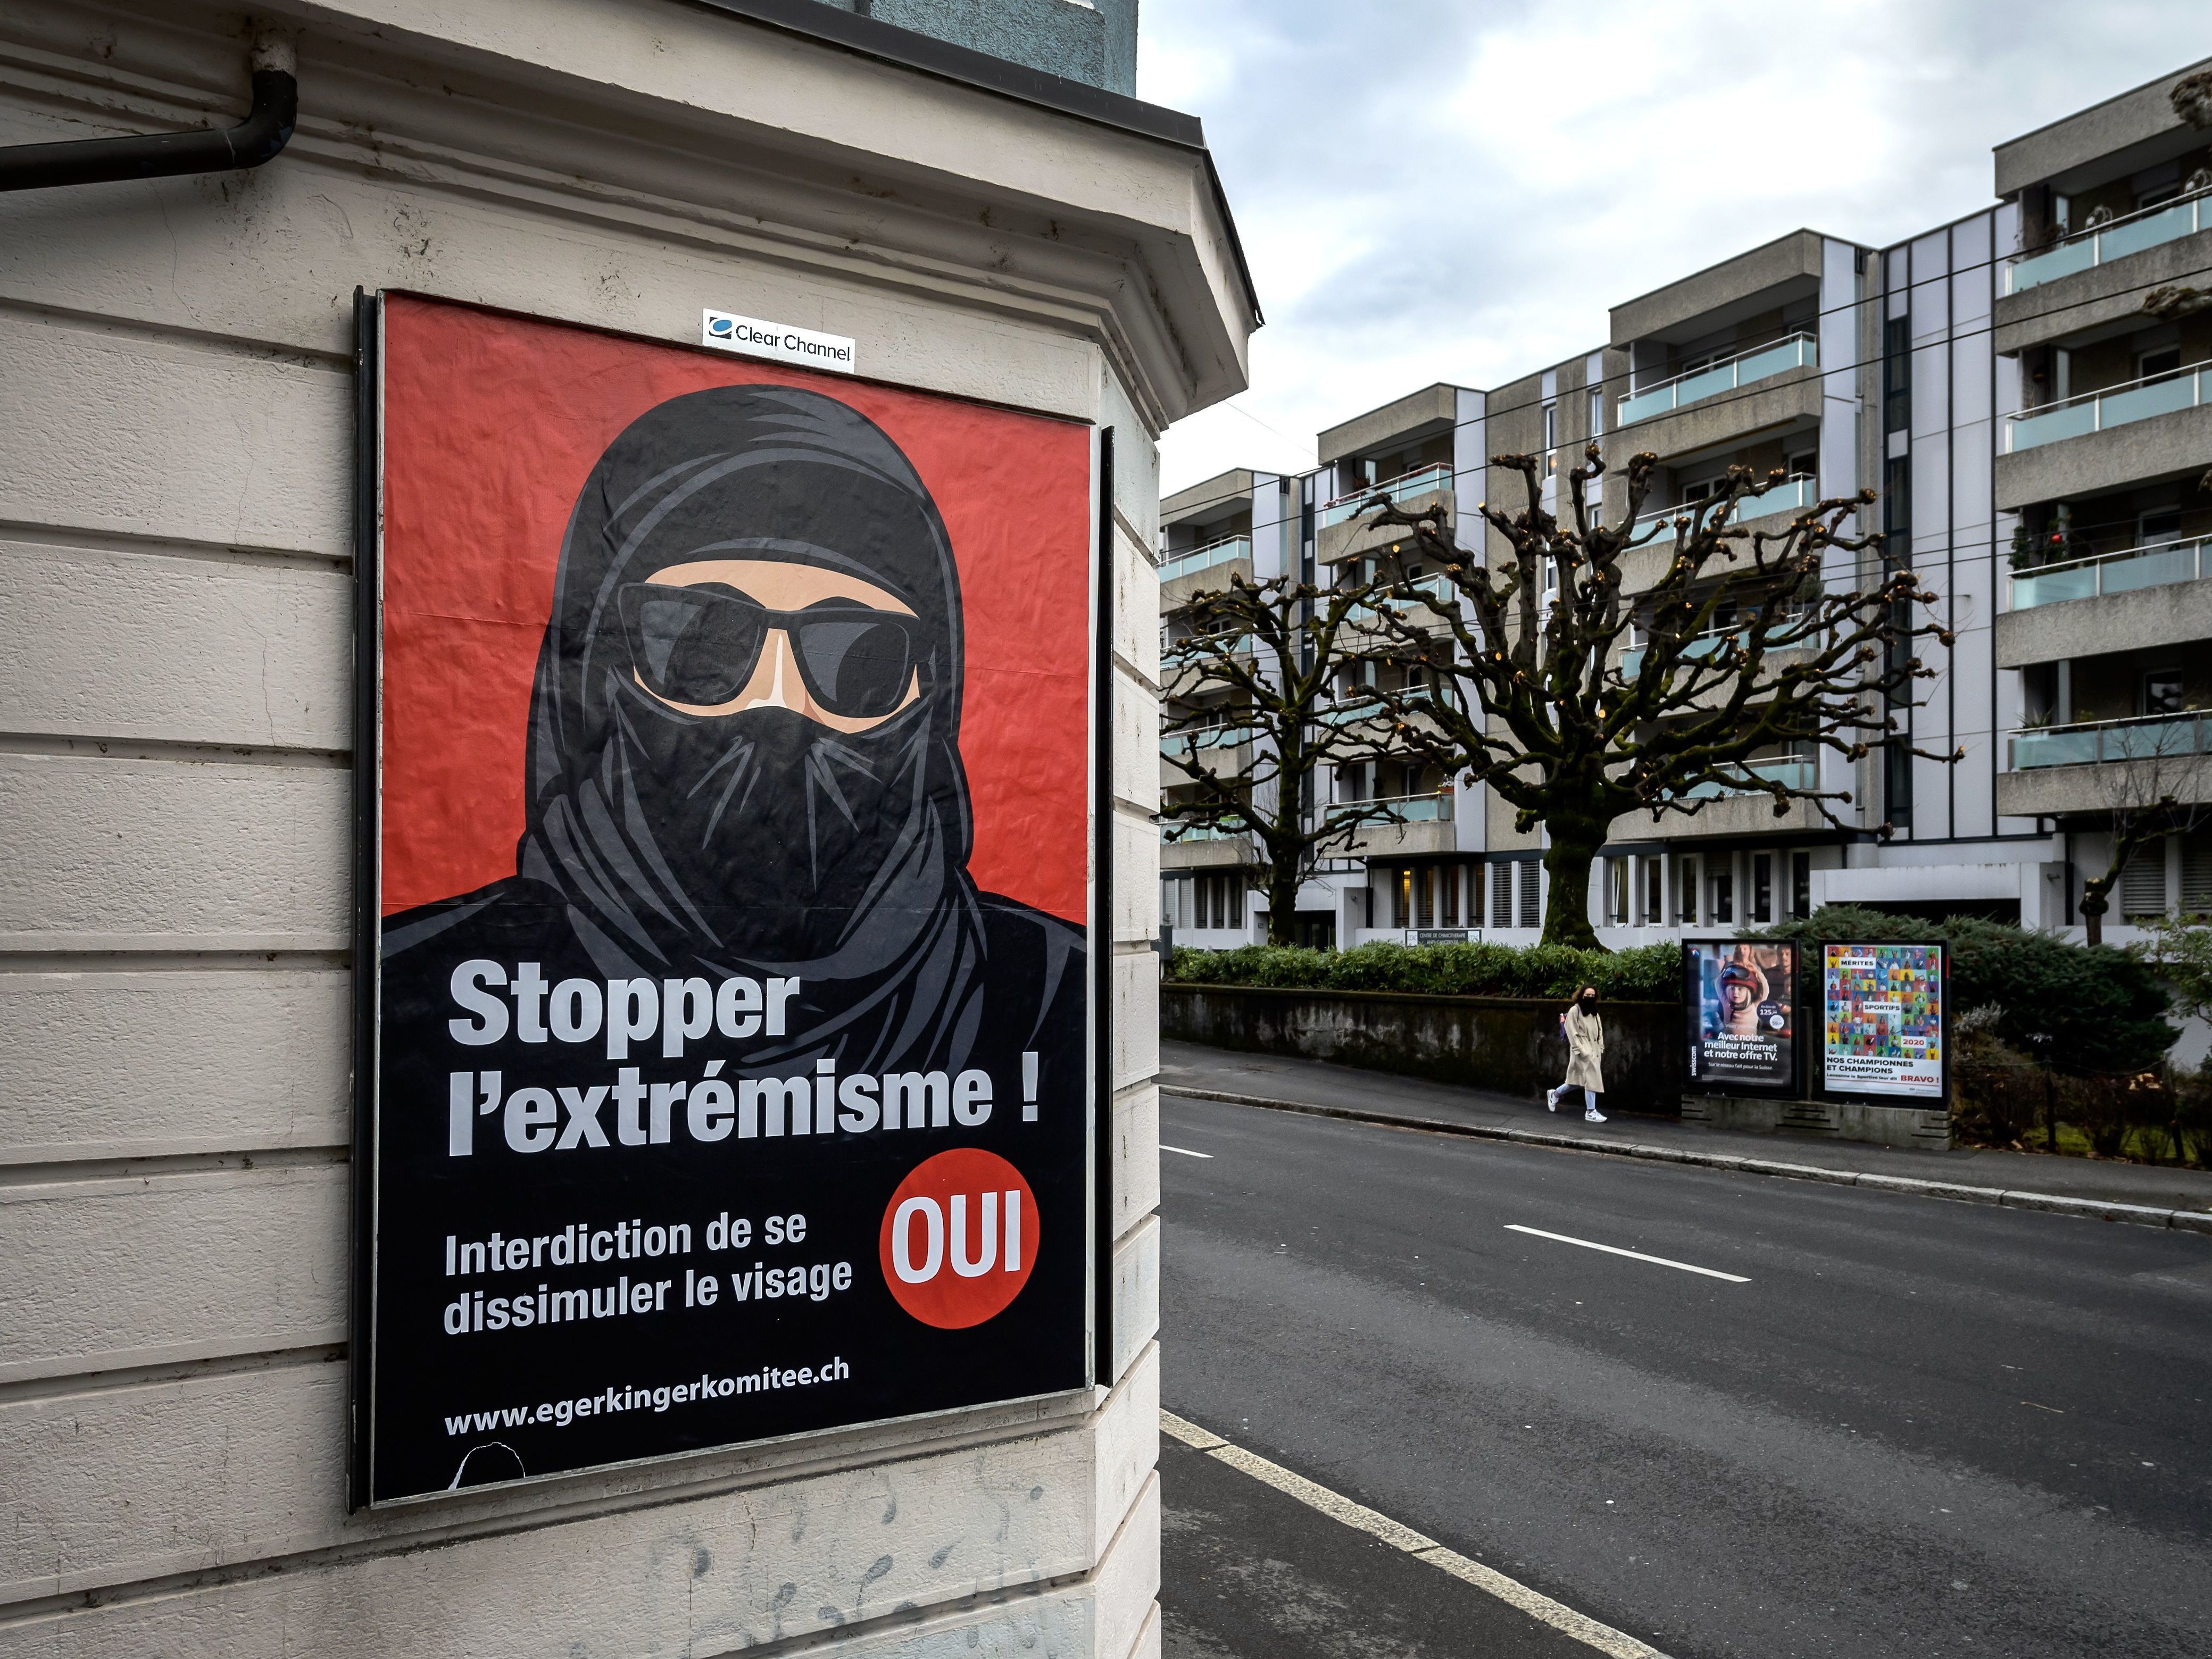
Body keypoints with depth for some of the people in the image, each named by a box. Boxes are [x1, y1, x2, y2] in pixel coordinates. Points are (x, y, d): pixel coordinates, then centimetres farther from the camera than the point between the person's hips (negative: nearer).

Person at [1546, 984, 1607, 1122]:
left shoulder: (1594, 1012, 15)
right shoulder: (1575, 1011, -8)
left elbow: (1599, 1032, 16)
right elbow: (1572, 1033, -12)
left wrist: (1601, 1049, 7)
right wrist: (1581, 1051, -17)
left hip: (1594, 1050, 8)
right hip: (1582, 1051, -8)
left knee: (1578, 1080, 11)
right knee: (1591, 1079, -9)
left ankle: (1555, 1094, 29)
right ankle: (1591, 1112, -3)